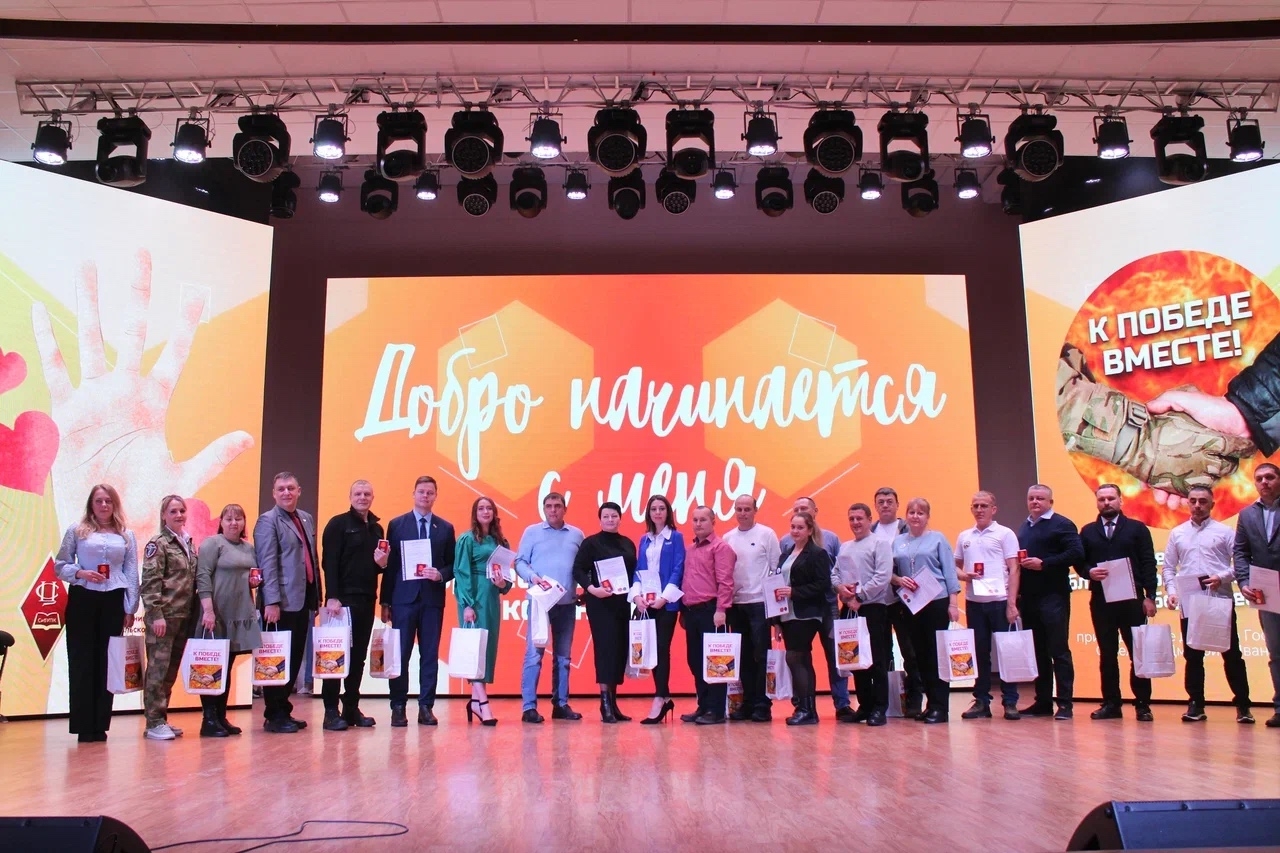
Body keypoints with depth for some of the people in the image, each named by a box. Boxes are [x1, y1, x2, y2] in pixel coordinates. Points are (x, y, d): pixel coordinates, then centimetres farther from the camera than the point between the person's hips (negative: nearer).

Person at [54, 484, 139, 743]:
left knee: (107, 663, 4)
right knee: (81, 661, 0)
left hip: (113, 601, 1)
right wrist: (80, 573, -14)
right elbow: (59, 565, 5)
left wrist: (130, 608, 3)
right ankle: (84, 726, 6)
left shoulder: (127, 536, 10)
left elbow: (132, 573, 8)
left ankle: (100, 725, 11)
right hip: (82, 600, -1)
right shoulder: (76, 531, 6)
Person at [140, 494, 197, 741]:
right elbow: (150, 582, -11)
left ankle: (162, 719, 19)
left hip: (184, 617, 7)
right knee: (158, 669, -3)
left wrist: (193, 614, 12)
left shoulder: (188, 543, 15)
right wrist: (156, 615, -17)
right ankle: (154, 723, 2)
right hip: (164, 616, -7)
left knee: (171, 671, 11)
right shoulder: (158, 543, -6)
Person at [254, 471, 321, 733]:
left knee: (295, 658, 10)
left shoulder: (307, 519, 16)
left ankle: (284, 711, 21)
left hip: (303, 599, 7)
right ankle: (274, 716, 10)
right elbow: (267, 563, -13)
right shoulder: (268, 521, -5)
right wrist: (272, 602, -19)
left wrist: (316, 596, 13)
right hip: (281, 602, -7)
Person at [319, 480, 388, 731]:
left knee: (358, 656, 8)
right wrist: (332, 597, -18)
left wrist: (382, 563, -2)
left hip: (366, 600, 6)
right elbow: (329, 562, -11)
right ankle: (331, 712, 3)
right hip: (343, 599, -6)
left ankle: (351, 709, 15)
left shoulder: (376, 528, 16)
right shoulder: (338, 524, -3)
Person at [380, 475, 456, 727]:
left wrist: (441, 575, -13)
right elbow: (389, 564, 3)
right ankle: (398, 707, 9)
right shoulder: (397, 524, 6)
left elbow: (452, 564, 9)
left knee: (430, 655, 4)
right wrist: (385, 602, 0)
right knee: (400, 655, 0)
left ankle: (426, 707, 11)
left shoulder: (446, 528, 9)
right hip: (404, 598, -1)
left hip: (433, 599, 1)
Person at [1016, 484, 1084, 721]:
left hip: (1053, 596, -7)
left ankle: (1065, 703, 1)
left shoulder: (1062, 524, -3)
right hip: (1029, 598, 7)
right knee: (1037, 651, 10)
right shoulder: (1023, 528, 18)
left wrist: (1043, 563, -17)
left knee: (1059, 650, -4)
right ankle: (1042, 701, 17)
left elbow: (1076, 553, -15)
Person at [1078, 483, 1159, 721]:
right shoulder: (1088, 531, 11)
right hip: (1101, 601, 2)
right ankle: (1111, 703, 12)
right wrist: (1089, 572, -13)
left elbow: (1148, 564, 0)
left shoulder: (1137, 528, 5)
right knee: (1107, 654, 6)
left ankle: (1142, 705, 9)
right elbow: (1079, 562, 9)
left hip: (1131, 600, -2)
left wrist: (1150, 596, -7)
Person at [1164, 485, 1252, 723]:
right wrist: (1171, 592, -2)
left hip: (1221, 601, -2)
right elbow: (1168, 568, 11)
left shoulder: (1225, 532, 3)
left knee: (1232, 655, 3)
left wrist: (1222, 578, -18)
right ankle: (1196, 704, 15)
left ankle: (1242, 705, 12)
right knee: (1192, 656, 7)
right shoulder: (1177, 533, 10)